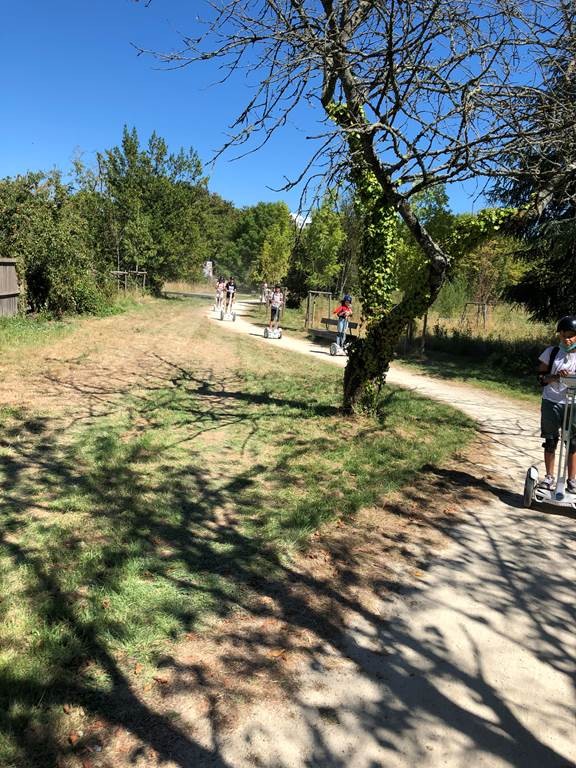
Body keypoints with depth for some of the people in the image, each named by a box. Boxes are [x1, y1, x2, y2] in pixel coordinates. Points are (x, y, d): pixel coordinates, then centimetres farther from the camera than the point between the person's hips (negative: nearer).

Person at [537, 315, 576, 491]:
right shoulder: (551, 352, 2)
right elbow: (541, 376, 3)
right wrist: (554, 377, -17)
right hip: (551, 402, 1)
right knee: (550, 441, 9)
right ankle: (549, 476, 22)